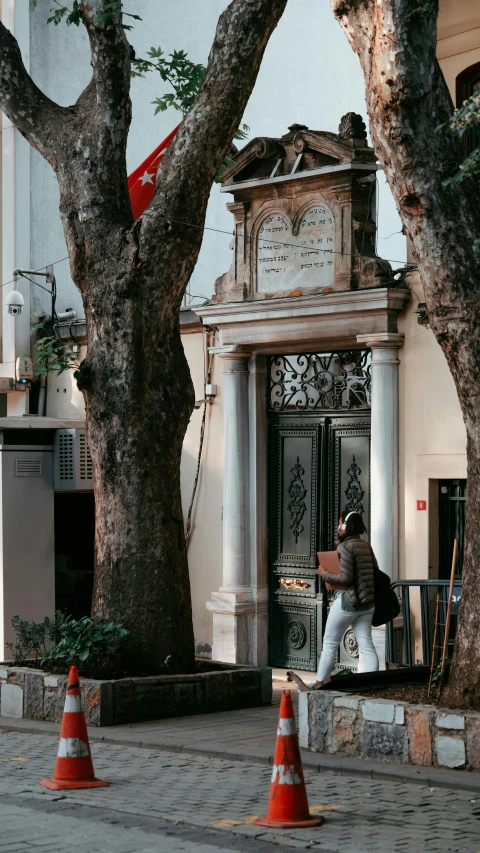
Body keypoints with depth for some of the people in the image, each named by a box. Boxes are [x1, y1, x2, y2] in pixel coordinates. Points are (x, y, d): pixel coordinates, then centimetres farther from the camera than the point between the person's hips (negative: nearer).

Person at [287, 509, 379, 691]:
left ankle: (318, 684, 12)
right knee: (366, 644, 5)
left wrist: (325, 574, -7)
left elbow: (345, 578, -19)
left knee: (330, 643, 5)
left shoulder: (345, 547, -13)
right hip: (367, 601, 7)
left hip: (347, 601, -7)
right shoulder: (366, 546, 9)